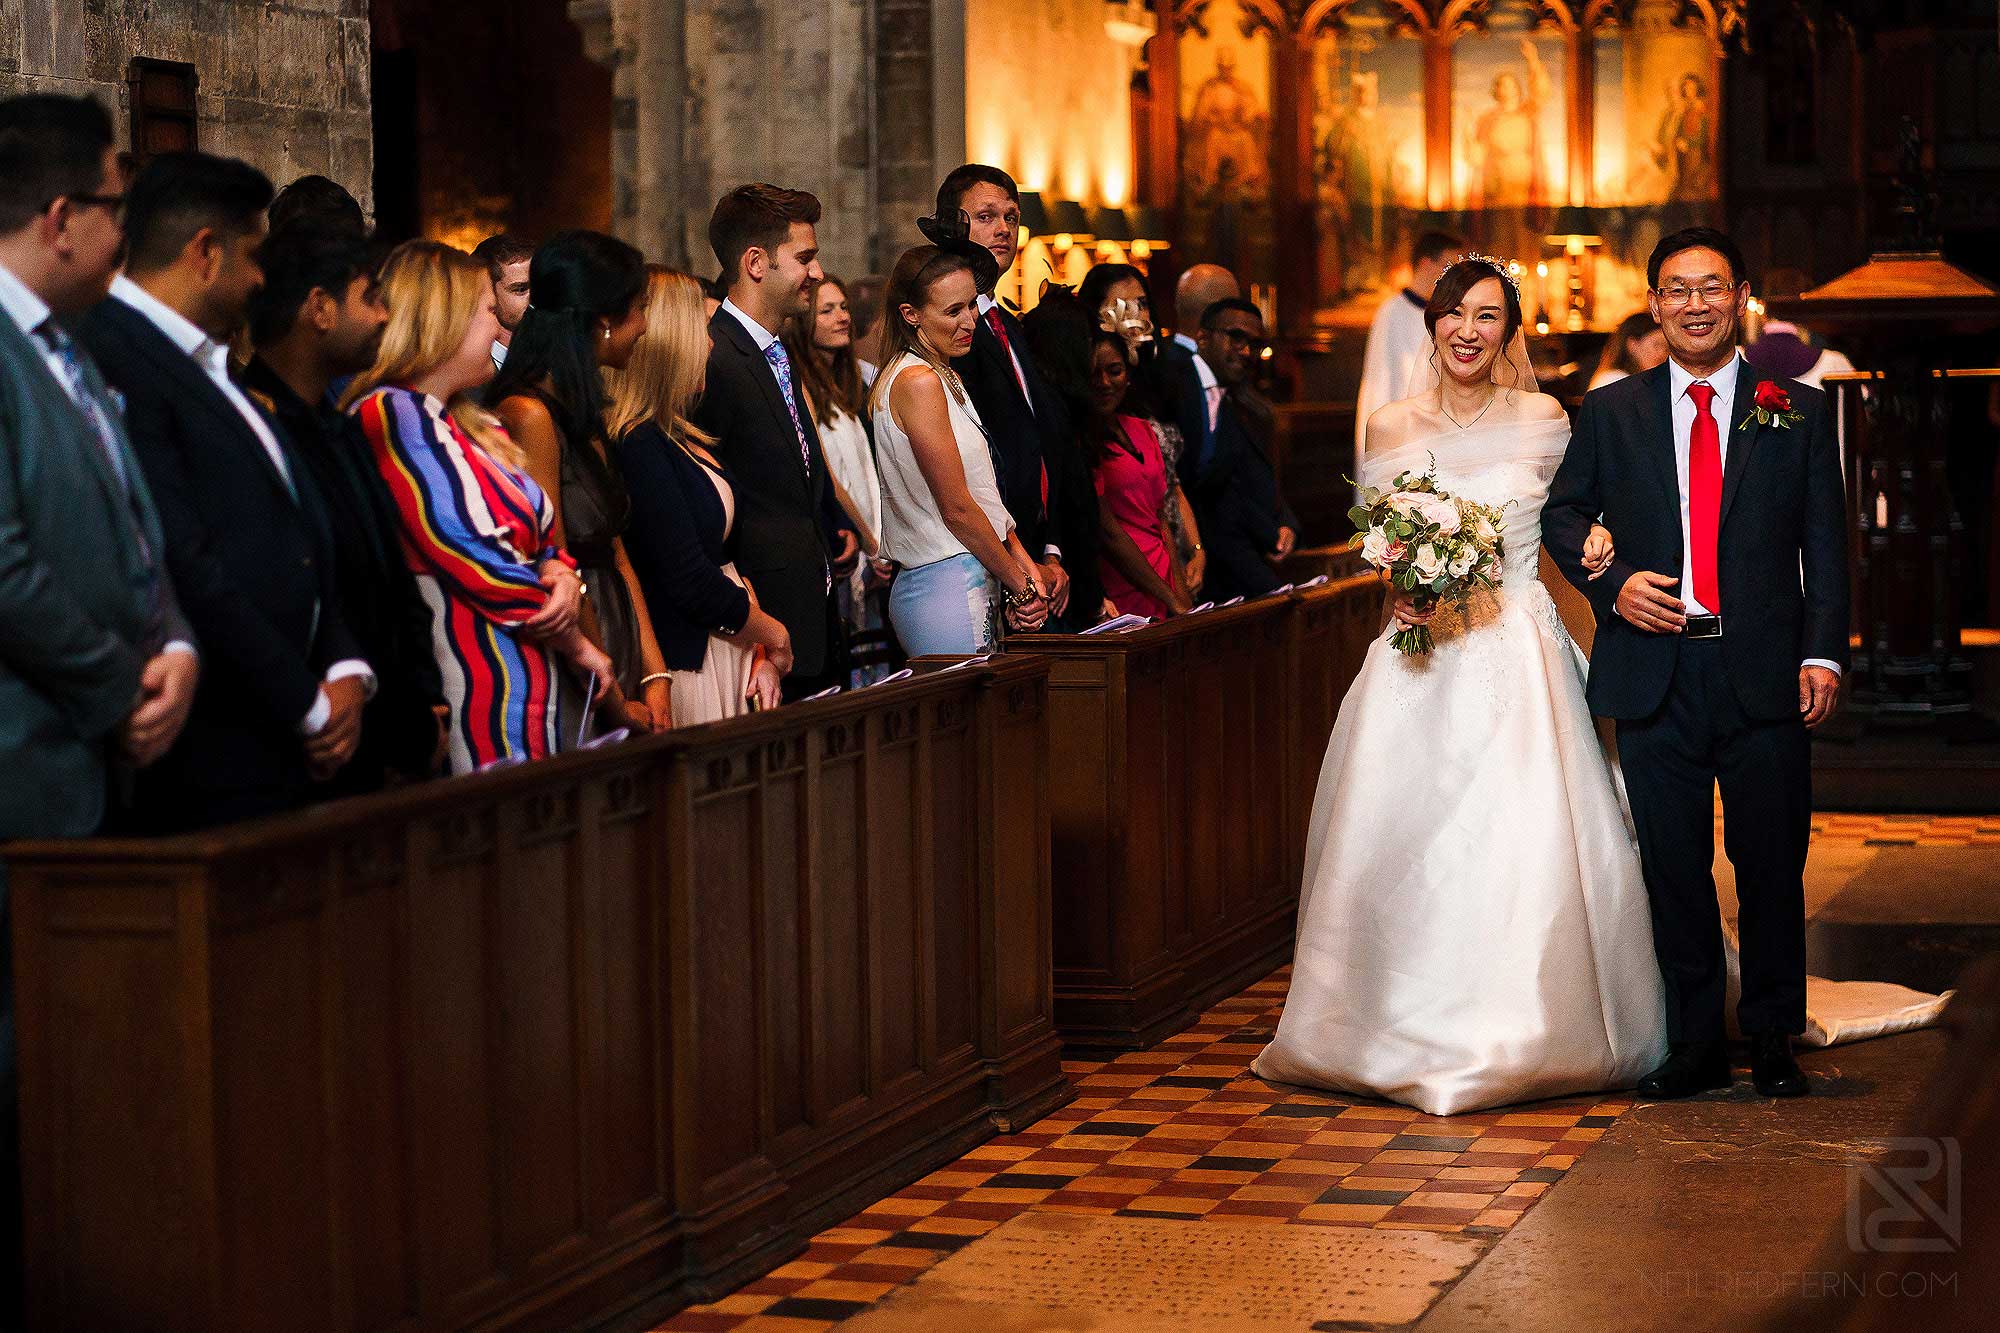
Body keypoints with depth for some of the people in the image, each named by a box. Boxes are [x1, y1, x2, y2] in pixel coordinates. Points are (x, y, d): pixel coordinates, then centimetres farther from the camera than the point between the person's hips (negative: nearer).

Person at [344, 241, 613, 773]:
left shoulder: (476, 427, 19)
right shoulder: (393, 415, -10)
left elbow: (543, 541, 21)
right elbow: (471, 552, -15)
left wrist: (563, 578, -4)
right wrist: (577, 645, -5)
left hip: (533, 694, 9)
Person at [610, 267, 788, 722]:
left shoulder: (680, 437, 12)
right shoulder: (641, 445, -18)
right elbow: (692, 582, -18)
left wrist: (759, 653, 2)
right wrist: (773, 636, -4)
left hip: (726, 653, 9)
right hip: (687, 664, -9)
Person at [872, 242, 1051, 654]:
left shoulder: (946, 379, 17)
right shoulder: (918, 381, -13)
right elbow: (957, 508, -14)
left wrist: (1025, 566, 4)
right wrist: (1020, 585, -5)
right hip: (949, 587, -9)